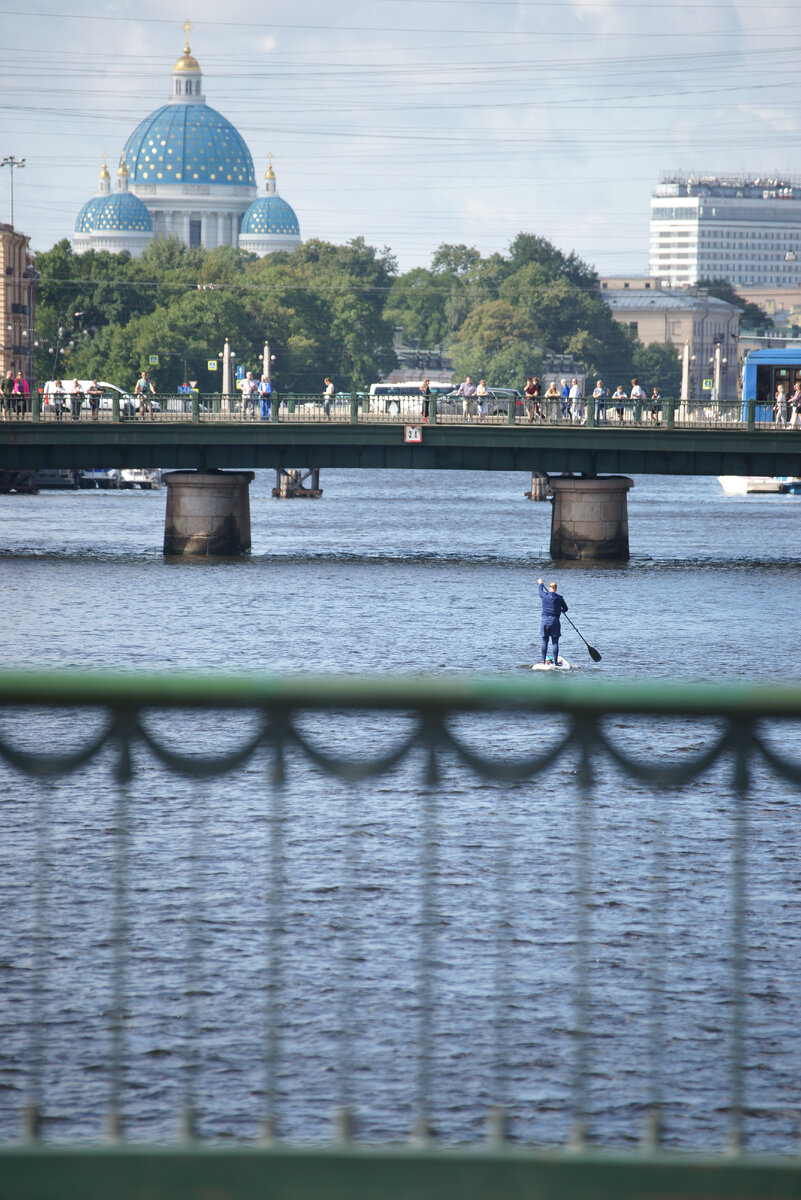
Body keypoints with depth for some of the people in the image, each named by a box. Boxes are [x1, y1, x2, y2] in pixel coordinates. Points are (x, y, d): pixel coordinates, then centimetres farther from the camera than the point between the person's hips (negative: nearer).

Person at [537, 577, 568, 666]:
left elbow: (541, 592, 23)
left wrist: (541, 584, 44)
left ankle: (543, 660, 14)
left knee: (545, 642, 11)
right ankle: (555, 662, 0)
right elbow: (565, 609, 11)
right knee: (555, 642, 1)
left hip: (545, 621, 1)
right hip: (555, 621, -1)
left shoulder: (544, 596, -2)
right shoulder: (559, 598, -3)